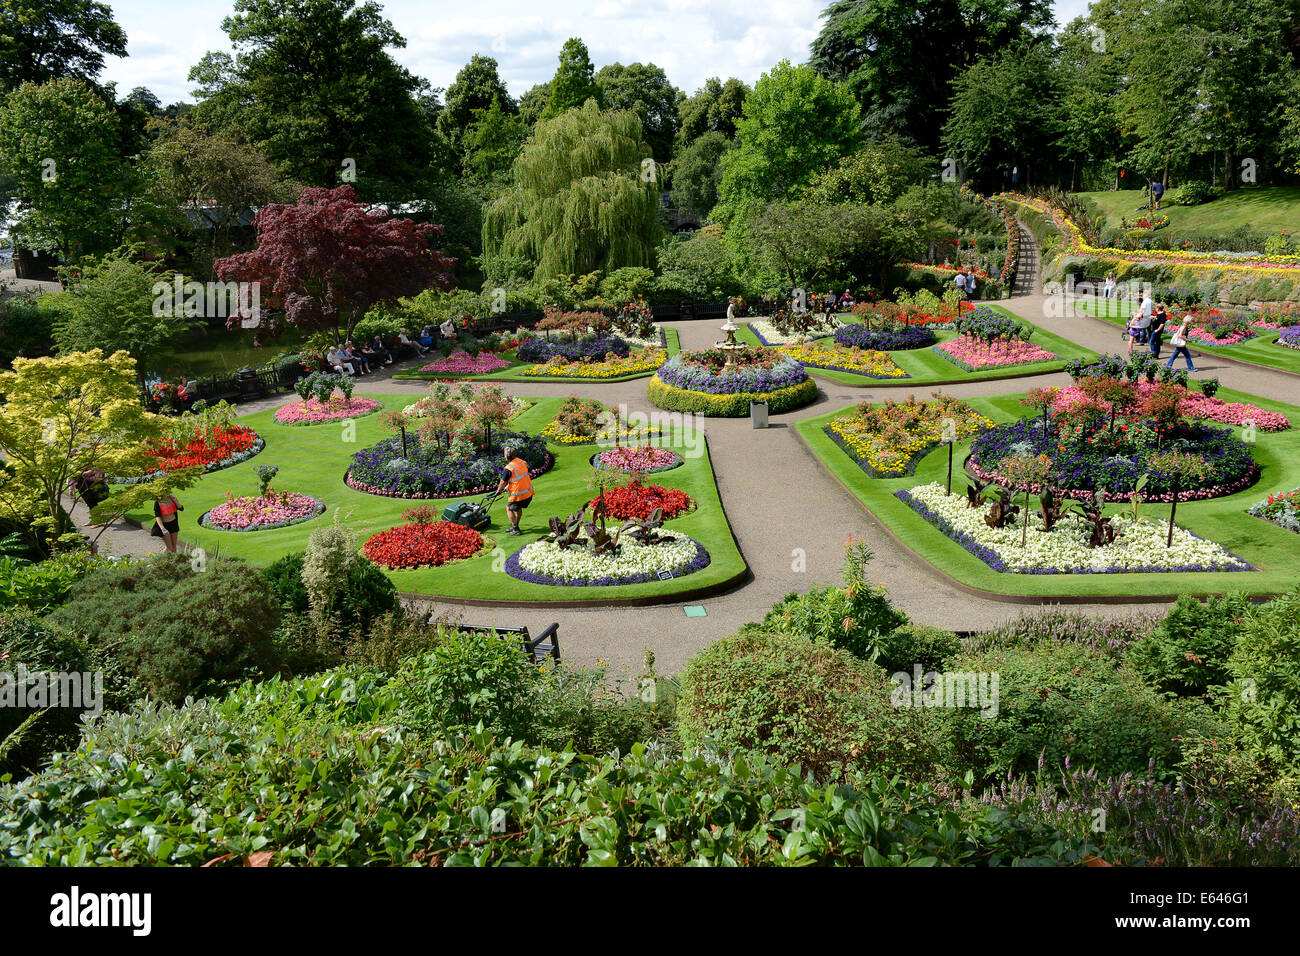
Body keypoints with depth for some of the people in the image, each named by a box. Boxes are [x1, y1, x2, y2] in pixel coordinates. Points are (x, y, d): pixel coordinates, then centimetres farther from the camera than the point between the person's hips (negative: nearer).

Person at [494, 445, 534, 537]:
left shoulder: (508, 468, -19)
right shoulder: (522, 462, 5)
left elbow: (503, 482, -7)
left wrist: (499, 490, 13)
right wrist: (508, 486, 27)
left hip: (518, 494, -7)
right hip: (529, 492, 7)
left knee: (509, 508, 13)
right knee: (519, 507, 28)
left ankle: (515, 529, 13)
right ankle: (515, 525, 39)